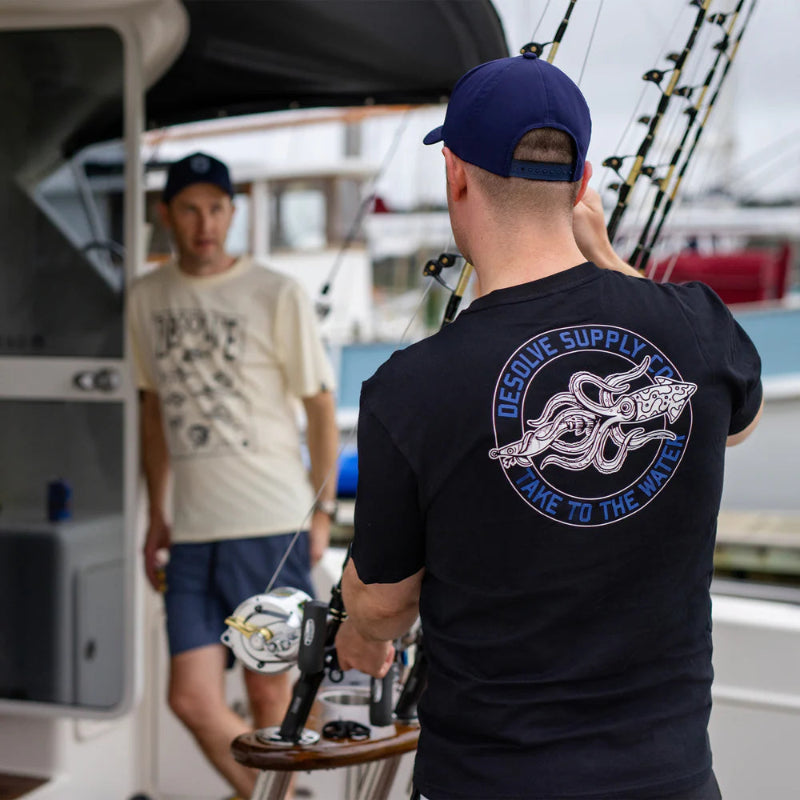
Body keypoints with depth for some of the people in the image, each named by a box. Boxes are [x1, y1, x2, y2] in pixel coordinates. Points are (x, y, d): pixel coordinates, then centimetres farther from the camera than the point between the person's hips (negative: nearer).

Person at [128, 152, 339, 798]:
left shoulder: (278, 295, -3)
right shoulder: (147, 298, 10)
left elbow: (320, 406, 3)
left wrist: (322, 513, 1)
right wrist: (156, 513, 19)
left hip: (272, 527, -4)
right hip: (192, 533, 4)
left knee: (270, 694, 3)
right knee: (193, 699, -1)